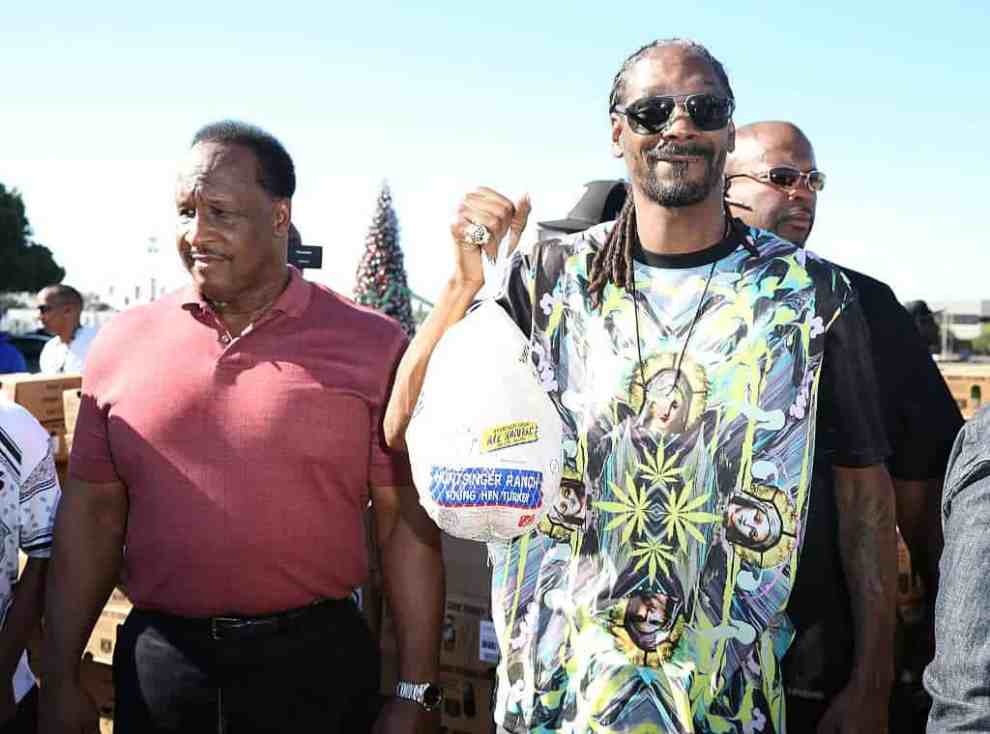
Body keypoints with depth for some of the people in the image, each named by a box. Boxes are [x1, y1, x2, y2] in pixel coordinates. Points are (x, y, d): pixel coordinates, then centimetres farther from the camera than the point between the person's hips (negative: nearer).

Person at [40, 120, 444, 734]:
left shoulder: (371, 345, -6)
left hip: (316, 660, -2)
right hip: (155, 661, 2)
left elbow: (405, 522, -4)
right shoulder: (123, 343, 2)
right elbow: (92, 513, 7)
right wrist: (61, 681, 6)